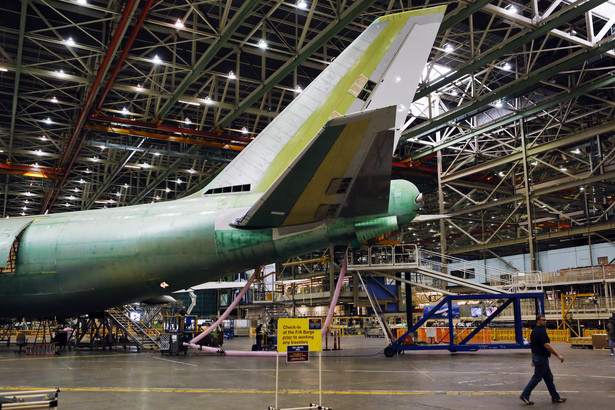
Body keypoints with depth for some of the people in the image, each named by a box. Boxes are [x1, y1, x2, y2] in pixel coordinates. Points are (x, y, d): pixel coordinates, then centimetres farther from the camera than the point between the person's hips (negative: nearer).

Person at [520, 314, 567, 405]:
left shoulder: (534, 331, 13)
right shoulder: (541, 331, -19)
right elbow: (547, 345, -25)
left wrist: (534, 359, 22)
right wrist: (558, 355, -20)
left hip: (537, 356, 10)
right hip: (541, 358, -10)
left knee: (549, 377, 15)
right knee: (537, 378, -2)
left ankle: (555, 397, 23)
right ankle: (524, 395, 2)